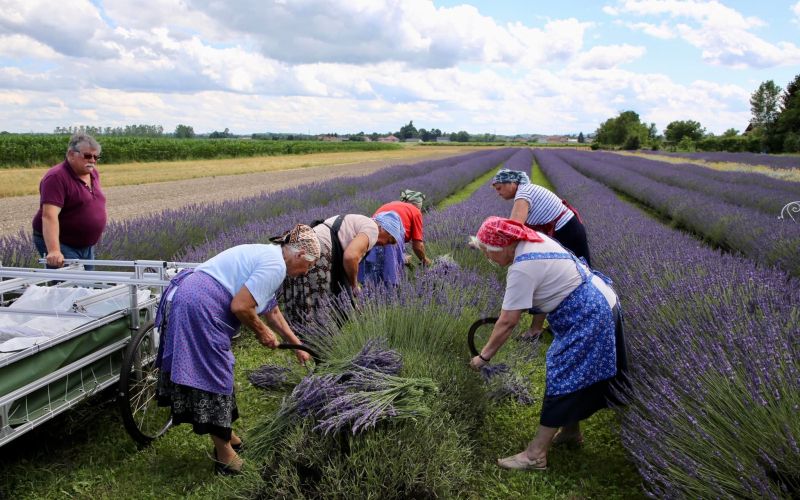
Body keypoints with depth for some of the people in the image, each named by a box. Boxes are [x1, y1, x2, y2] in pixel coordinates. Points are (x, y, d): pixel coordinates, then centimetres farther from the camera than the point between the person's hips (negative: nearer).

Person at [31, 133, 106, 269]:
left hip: (87, 246, 8)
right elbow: (50, 216, -29)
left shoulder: (93, 172, 5)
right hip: (62, 245, -8)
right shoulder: (56, 178, -19)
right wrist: (54, 251, -39)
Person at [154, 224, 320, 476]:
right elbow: (240, 306, -19)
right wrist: (261, 331, -1)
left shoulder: (269, 256, 20)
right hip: (198, 309, -10)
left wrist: (296, 345, 35)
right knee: (213, 377, -1)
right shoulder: (275, 266, -12)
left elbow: (272, 311, 29)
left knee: (215, 373, 19)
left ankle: (226, 435, 32)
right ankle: (225, 456, 11)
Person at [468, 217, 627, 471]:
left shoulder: (522, 269, -26)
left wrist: (483, 356, -14)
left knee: (562, 379, -6)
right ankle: (571, 430, 34)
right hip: (598, 304, 10)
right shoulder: (531, 239, 0)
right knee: (575, 377, 19)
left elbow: (507, 323, -23)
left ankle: (536, 454, -1)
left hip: (588, 318, -10)